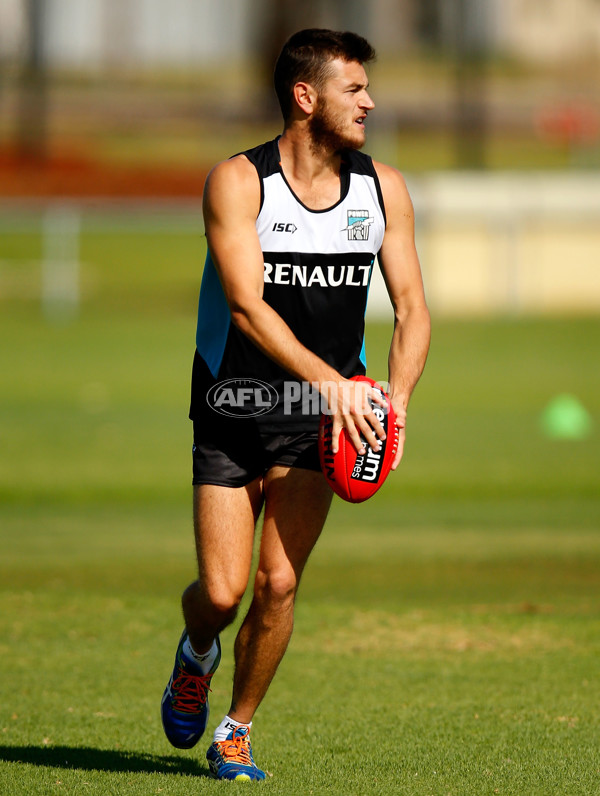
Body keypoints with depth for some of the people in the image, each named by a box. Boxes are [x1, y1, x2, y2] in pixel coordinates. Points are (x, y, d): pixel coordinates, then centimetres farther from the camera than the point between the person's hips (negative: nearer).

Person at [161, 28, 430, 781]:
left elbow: (411, 309, 4)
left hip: (320, 418, 2)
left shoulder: (383, 189, 1)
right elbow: (246, 304, -22)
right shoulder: (237, 181, -12)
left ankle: (236, 732, 11)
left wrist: (395, 398, -15)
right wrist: (329, 378, -34)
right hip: (233, 413, -2)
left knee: (279, 583, -10)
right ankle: (197, 654, 31)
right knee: (221, 592, -6)